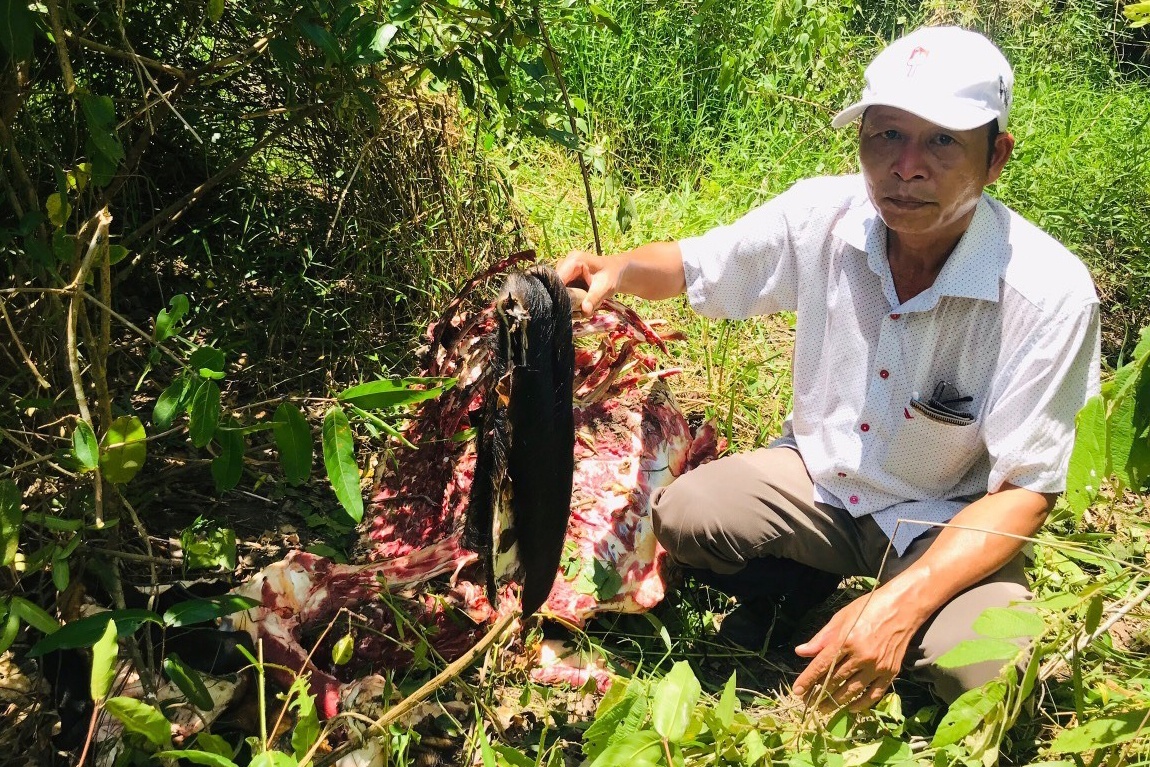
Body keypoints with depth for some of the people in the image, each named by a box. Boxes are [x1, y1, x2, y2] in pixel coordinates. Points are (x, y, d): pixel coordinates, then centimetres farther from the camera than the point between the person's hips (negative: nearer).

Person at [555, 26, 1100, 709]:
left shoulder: (1051, 293, -26)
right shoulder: (821, 216, -17)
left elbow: (1025, 490, -21)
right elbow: (691, 266, 1)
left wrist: (900, 604, -35)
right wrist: (615, 269, -24)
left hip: (949, 523, -2)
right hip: (820, 478, 3)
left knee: (993, 677, -29)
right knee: (682, 515, -23)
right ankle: (792, 586, 10)